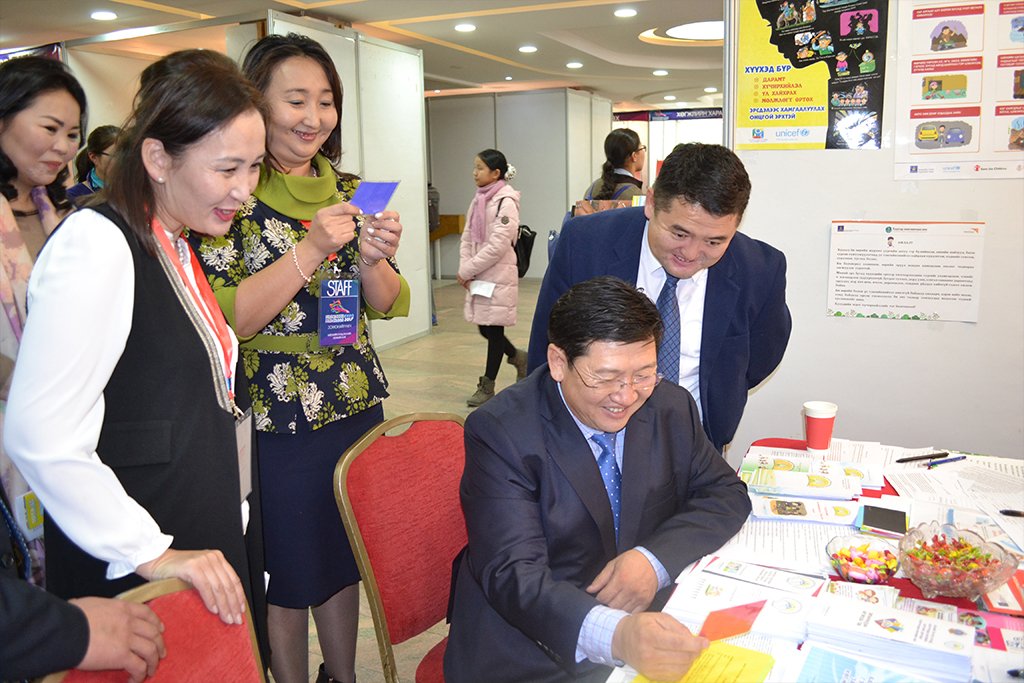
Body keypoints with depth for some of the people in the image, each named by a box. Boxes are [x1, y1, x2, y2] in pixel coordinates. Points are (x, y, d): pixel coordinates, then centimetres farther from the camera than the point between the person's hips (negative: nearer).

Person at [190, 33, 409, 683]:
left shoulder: (348, 189, 6)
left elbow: (388, 305, 6)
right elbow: (221, 320, -18)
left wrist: (375, 257, -15)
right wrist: (310, 250, -26)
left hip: (357, 405, 5)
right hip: (276, 419, -5)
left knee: (346, 560, 20)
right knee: (287, 577, 11)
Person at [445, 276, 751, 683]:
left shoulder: (671, 408, 1)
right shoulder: (499, 432, -15)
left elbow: (726, 494, 6)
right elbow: (515, 576, -20)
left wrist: (655, 558, -13)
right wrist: (614, 635, -38)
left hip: (651, 623, 5)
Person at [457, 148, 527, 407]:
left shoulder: (506, 203, -13)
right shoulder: (478, 200, 12)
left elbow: (497, 246, -19)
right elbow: (467, 237, 12)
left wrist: (467, 270, -15)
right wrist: (465, 269, -2)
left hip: (498, 276, -7)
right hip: (477, 276, 8)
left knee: (493, 329, 2)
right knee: (484, 328, 11)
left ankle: (487, 386, 15)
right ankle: (518, 358, 35)